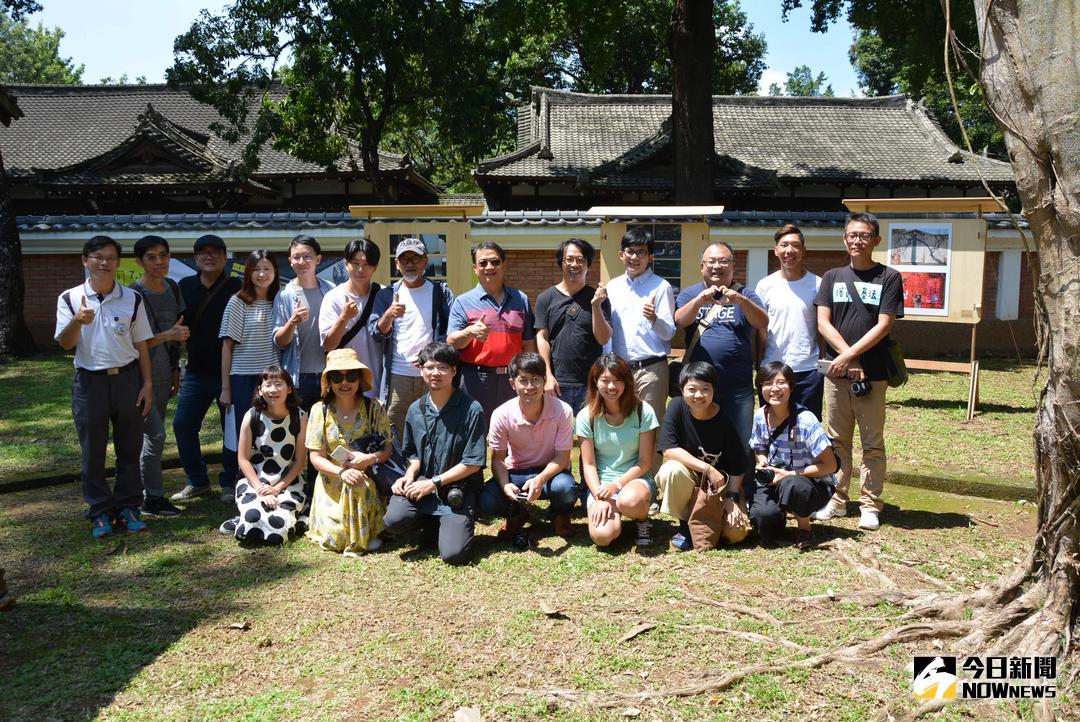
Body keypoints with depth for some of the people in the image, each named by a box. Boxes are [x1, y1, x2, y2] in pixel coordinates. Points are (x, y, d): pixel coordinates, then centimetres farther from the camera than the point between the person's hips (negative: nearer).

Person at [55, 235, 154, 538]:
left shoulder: (132, 299, 2)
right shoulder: (70, 298, -1)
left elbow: (141, 344, 6)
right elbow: (65, 344, -6)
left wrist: (147, 383, 2)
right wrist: (77, 321, -26)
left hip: (127, 379, 1)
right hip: (89, 381, -1)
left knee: (130, 448, 8)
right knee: (93, 451, 6)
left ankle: (128, 507, 20)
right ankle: (100, 512, 18)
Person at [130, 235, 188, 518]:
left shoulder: (172, 288, 8)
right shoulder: (134, 294, -14)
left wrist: (176, 369, 17)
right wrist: (168, 335, -23)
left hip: (163, 375, 7)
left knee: (153, 434, 12)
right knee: (155, 434, -9)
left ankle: (144, 492, 22)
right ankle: (153, 499, 1)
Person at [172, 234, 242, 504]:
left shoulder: (236, 288, -4)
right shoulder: (185, 287, 7)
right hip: (196, 372, 4)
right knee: (183, 425, 3)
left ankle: (229, 483, 19)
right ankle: (197, 481, 18)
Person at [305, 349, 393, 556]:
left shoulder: (373, 408, -3)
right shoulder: (320, 410, -3)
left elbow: (388, 448, -2)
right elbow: (316, 456, -6)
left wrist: (370, 458, -25)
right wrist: (341, 472, -25)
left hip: (367, 482, 0)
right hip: (331, 483, 0)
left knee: (358, 485, -36)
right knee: (335, 537, -20)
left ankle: (362, 537, -9)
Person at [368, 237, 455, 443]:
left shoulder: (441, 292, 9)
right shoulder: (386, 295, 12)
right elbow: (375, 333, 3)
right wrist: (389, 315, -18)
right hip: (397, 377, 1)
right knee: (394, 440, -1)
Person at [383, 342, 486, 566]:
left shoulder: (471, 410, -10)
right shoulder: (416, 410, 7)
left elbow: (473, 463, -10)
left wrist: (433, 483, -13)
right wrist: (409, 475, -3)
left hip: (457, 490, -4)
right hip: (423, 484, 4)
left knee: (453, 554, -20)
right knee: (395, 520, -26)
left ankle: (460, 522, 15)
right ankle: (431, 521, 9)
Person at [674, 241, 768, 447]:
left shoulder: (744, 295, 6)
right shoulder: (689, 294, 8)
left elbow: (763, 322, -12)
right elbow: (680, 320, -12)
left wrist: (740, 300, -31)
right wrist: (699, 300, -32)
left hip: (738, 388, 0)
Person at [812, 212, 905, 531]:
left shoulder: (888, 278, 2)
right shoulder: (832, 277, 9)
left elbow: (884, 325, -6)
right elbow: (823, 323, 1)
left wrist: (851, 354, -13)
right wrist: (849, 358, -9)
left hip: (873, 373, -2)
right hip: (836, 371, 3)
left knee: (872, 443, 4)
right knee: (837, 440, 9)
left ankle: (870, 505, 11)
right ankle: (837, 500, 18)